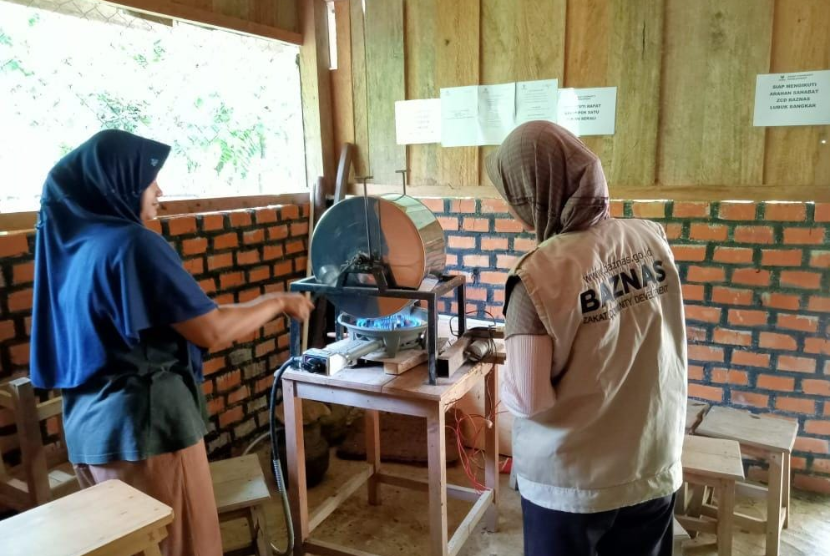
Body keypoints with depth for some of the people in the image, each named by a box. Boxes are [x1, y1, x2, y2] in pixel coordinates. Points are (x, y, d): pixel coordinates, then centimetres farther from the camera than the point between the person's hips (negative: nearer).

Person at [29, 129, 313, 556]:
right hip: (145, 423, -8)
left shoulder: (69, 240, 7)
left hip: (88, 425, 9)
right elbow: (211, 331, -19)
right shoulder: (133, 243, -17)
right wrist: (278, 303, -5)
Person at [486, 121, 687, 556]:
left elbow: (527, 402, -20)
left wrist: (506, 384, 0)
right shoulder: (651, 239, -9)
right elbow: (658, 350, 5)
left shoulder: (540, 277, -25)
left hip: (572, 486, -4)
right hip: (655, 471, 5)